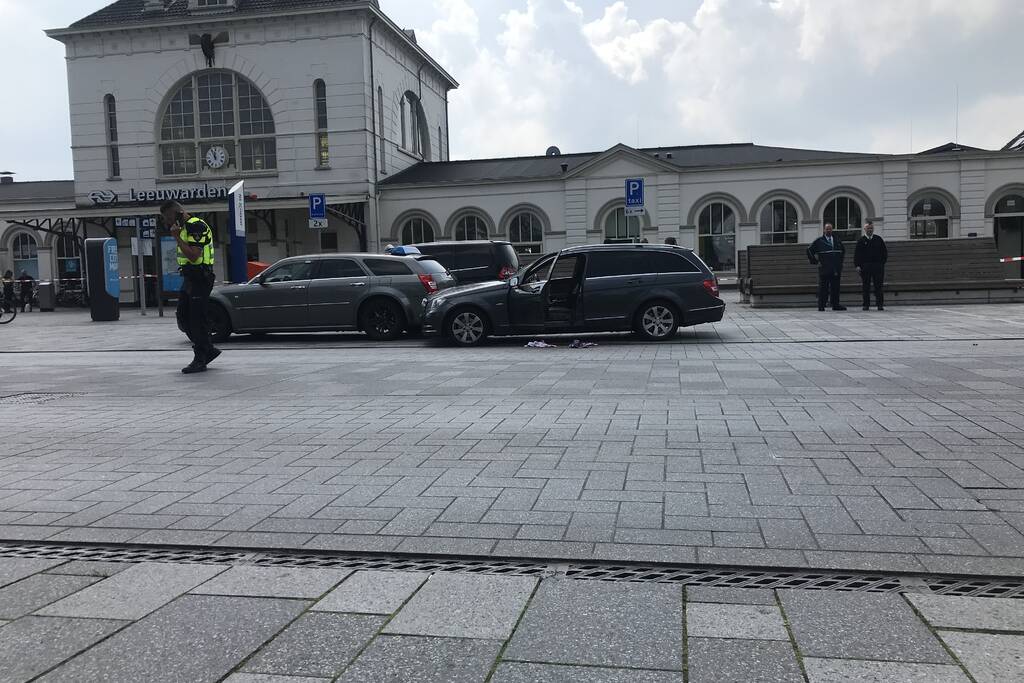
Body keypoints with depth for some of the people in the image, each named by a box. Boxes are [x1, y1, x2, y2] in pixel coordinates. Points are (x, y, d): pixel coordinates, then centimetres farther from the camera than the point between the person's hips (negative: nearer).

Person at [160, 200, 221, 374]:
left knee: (197, 319, -6)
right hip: (189, 278, 11)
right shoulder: (185, 227, 16)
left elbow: (193, 256, -24)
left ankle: (200, 361, 1)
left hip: (200, 279, -11)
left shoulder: (196, 226, -16)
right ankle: (209, 350, 20)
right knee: (183, 315, 12)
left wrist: (177, 237, -19)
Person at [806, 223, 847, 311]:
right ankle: (821, 306, 0)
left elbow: (843, 250, 29)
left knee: (835, 287, 6)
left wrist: (841, 260, 18)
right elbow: (809, 250, 2)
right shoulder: (819, 241, 0)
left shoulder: (837, 240, 13)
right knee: (823, 287, -3)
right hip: (824, 268, -4)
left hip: (836, 269, 4)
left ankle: (835, 305, 12)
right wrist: (815, 261, -3)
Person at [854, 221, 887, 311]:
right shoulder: (861, 241, 6)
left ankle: (880, 304, 2)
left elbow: (885, 252, 14)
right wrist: (857, 265, -7)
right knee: (866, 287, 1)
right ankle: (866, 305, 6)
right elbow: (856, 254, 3)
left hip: (878, 266, 1)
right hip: (865, 266, -1)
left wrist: (882, 262, 4)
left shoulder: (879, 239, 10)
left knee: (878, 286, 0)